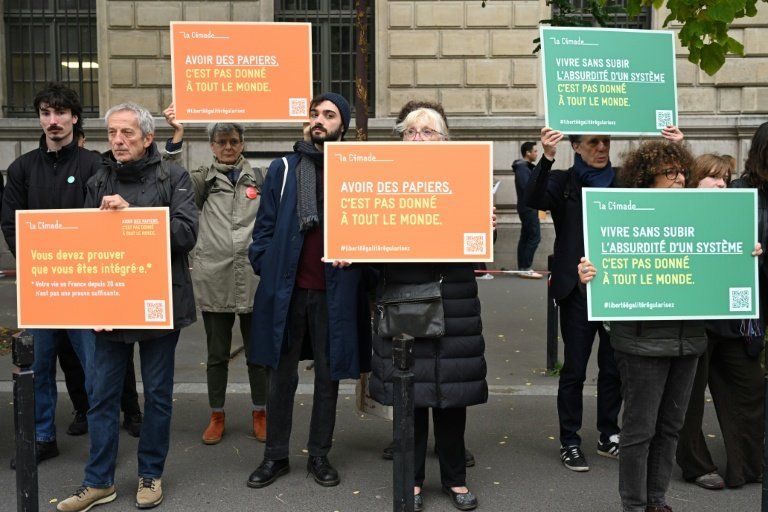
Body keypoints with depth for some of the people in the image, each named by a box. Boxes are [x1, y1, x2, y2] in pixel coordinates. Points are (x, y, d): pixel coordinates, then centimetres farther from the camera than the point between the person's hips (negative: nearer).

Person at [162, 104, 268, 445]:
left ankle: (260, 414, 23)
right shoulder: (204, 179, 7)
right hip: (214, 279, 0)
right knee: (217, 354, 11)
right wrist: (176, 136, -17)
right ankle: (217, 416, 25)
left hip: (253, 277, 0)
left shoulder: (259, 178, 8)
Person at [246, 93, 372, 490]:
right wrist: (265, 267, -4)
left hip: (335, 290, 0)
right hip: (286, 288, 0)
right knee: (281, 374, 8)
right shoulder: (283, 169, 6)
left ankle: (319, 455, 24)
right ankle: (275, 456, 22)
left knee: (328, 376, 10)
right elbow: (265, 225, 7)